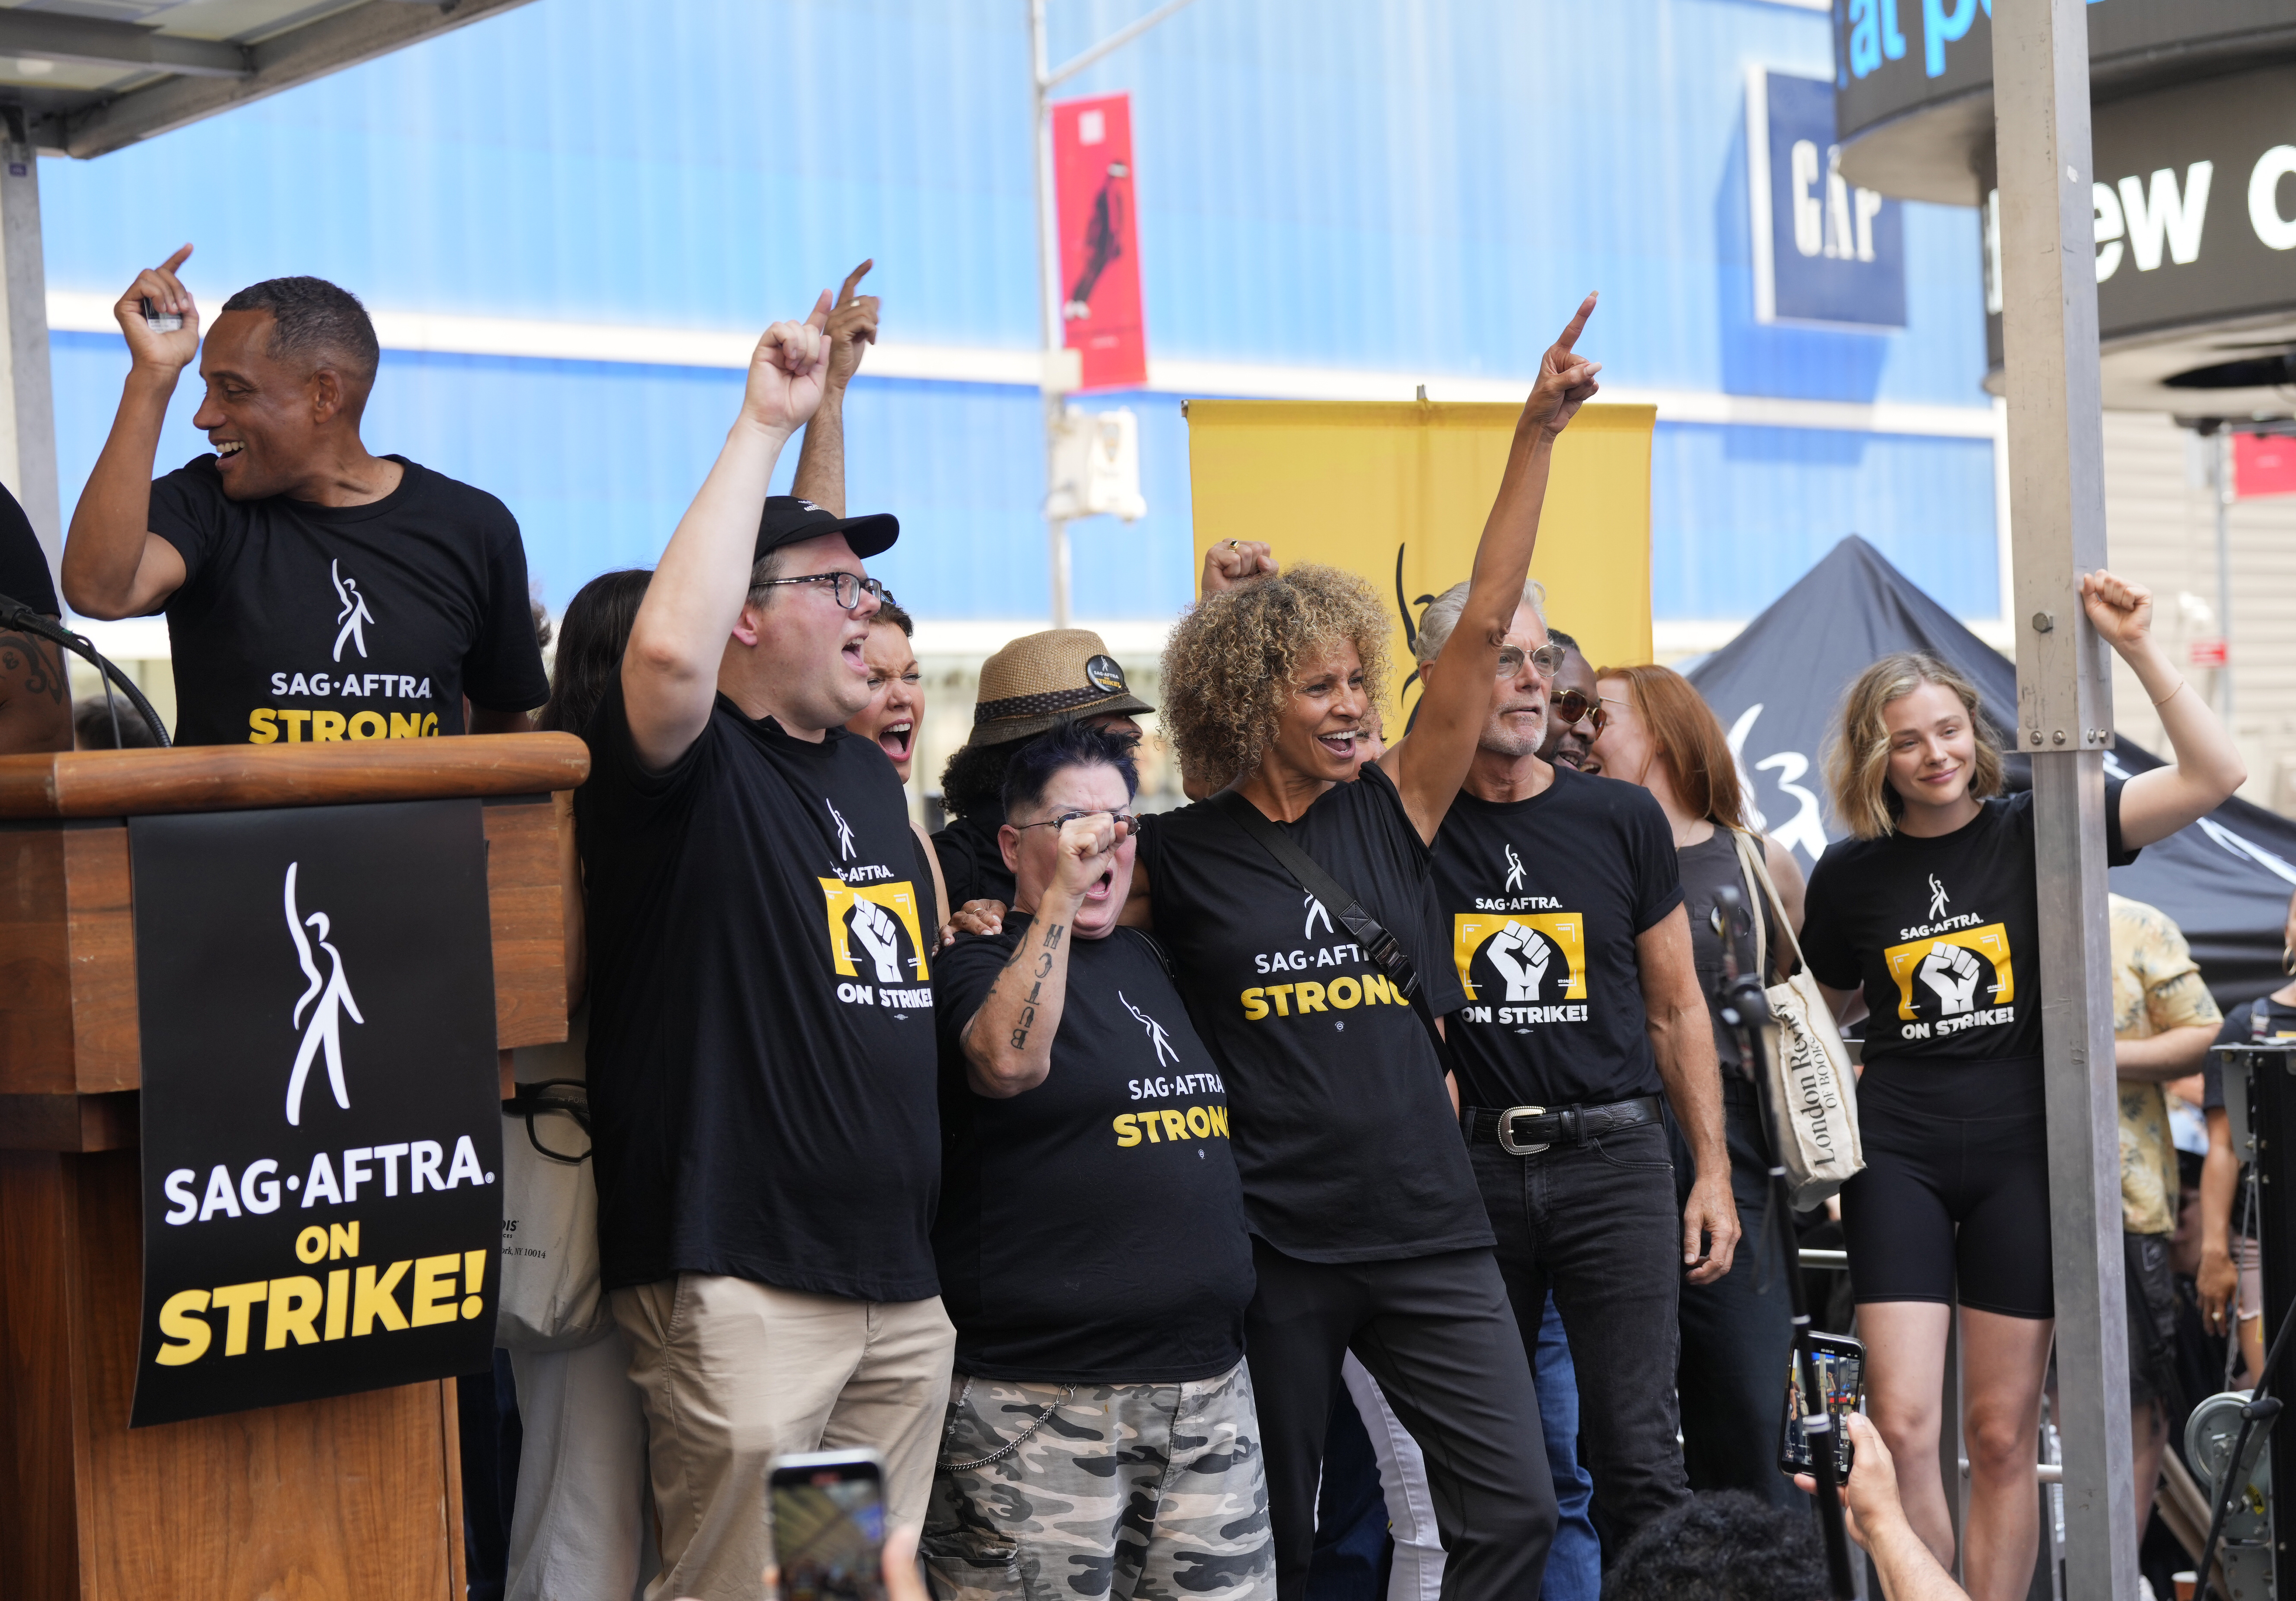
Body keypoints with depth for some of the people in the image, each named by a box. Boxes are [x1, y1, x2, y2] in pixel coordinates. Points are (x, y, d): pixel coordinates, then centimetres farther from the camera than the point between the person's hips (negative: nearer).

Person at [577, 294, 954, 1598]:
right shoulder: (693, 768, -8)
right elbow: (668, 648, -30)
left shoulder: (869, 775, 17)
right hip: (746, 1281, -8)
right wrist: (765, 426, -23)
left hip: (907, 1281, 8)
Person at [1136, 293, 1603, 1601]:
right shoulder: (1177, 854, -1)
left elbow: (1486, 623, -1)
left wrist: (1538, 434, -5)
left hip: (1428, 1231, 3)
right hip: (1273, 1246, -2)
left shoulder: (1392, 813, 5)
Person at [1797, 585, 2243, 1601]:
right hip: (1899, 1155, 0)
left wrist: (2136, 647, -14)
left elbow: (2214, 775, -9)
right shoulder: (1850, 875, 4)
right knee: (1901, 1429, -11)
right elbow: (1822, 1016, 20)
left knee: (2003, 1438, 3)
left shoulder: (2034, 833, 0)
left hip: (2023, 1154, 0)